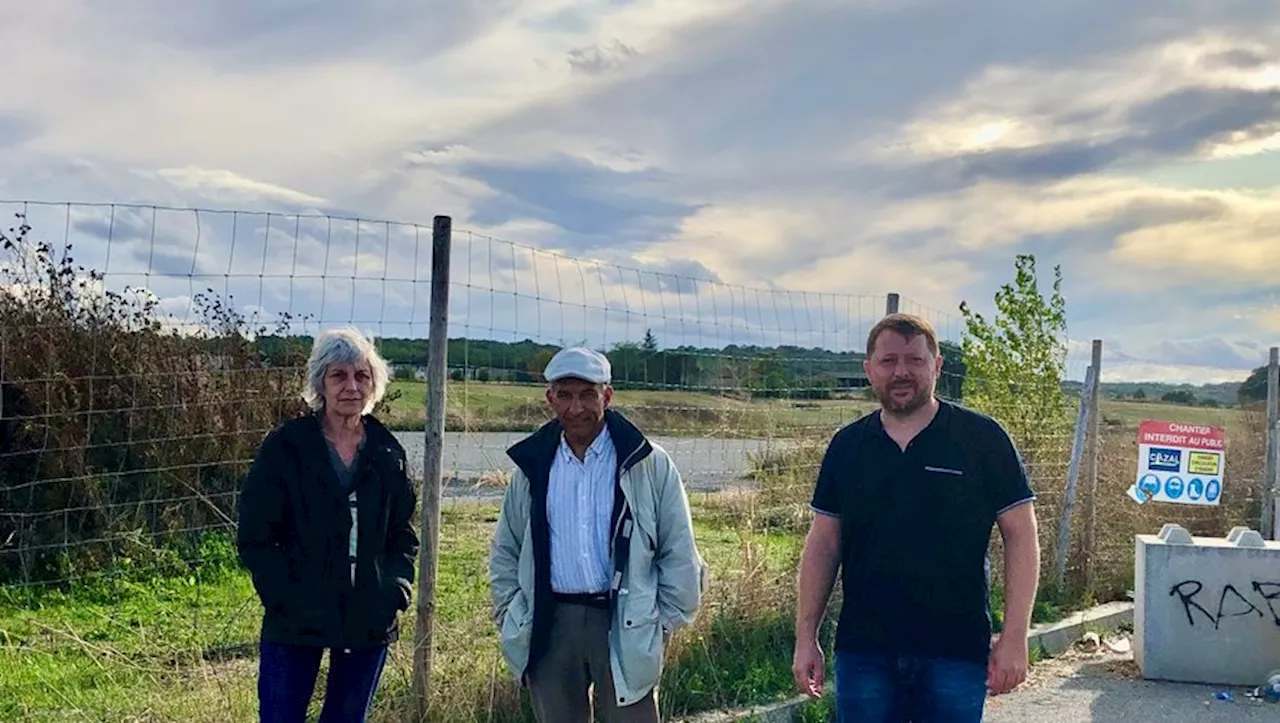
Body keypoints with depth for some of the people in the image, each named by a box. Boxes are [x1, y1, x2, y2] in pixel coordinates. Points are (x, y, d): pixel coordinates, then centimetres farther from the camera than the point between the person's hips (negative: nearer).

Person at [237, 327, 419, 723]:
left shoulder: (387, 453, 6)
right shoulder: (285, 447, -6)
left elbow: (403, 533, 12)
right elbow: (255, 537, -7)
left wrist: (396, 589, -3)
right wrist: (288, 599, -16)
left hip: (370, 623, 4)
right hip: (295, 624, -3)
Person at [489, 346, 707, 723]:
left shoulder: (649, 465, -1)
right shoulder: (532, 467, 9)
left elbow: (679, 555, 1)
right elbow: (505, 553, 17)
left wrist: (664, 624, -2)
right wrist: (510, 617, 8)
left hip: (626, 628, -3)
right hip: (550, 627, 3)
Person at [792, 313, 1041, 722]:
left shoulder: (981, 439, -3)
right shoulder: (847, 446, 6)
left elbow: (1021, 536, -3)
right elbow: (823, 542, 9)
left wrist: (1014, 638, -9)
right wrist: (806, 637, 5)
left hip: (957, 653, -2)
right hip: (863, 653, 3)